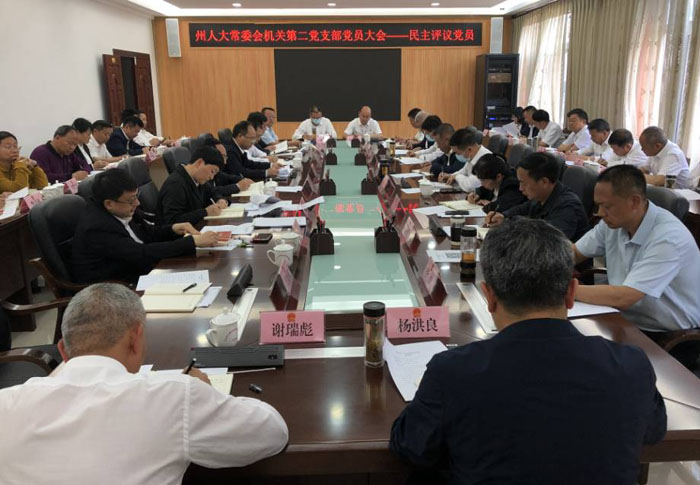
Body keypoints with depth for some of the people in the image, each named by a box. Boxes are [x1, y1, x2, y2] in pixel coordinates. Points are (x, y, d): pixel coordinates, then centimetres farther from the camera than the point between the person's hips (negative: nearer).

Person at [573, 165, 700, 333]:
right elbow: (574, 253, 11)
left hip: (667, 337, -6)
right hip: (625, 322, 7)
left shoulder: (669, 238, -25)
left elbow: (623, 298, -31)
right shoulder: (613, 221, -2)